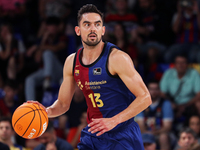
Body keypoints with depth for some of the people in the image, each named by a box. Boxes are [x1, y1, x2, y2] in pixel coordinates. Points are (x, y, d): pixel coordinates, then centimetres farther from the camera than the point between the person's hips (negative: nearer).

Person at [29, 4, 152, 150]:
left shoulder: (117, 58, -14)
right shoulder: (72, 62, 5)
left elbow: (145, 98, -16)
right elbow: (63, 103, 15)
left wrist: (114, 120, -25)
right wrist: (47, 111, -8)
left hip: (121, 136, -5)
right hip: (92, 135, 5)